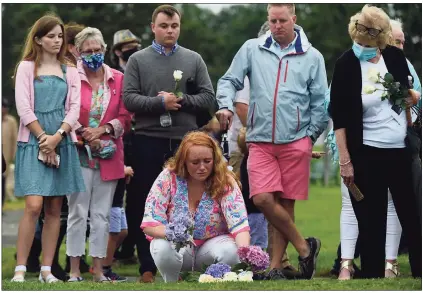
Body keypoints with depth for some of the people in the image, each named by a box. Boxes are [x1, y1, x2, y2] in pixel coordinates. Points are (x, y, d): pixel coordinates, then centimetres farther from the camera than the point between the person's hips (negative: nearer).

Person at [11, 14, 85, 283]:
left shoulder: (70, 72, 14)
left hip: (62, 143, 4)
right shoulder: (26, 67, 4)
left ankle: (46, 270, 5)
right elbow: (23, 107, -4)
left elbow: (74, 108, 5)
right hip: (34, 142, -4)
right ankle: (20, 269, -12)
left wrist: (57, 137, -10)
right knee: (34, 205, -15)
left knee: (54, 209, 2)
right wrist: (43, 138, -11)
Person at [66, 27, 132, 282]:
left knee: (102, 214, 6)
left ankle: (98, 270, 10)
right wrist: (86, 135, -12)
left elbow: (125, 117, 5)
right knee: (78, 212, -1)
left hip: (109, 155, 3)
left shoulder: (118, 79, 6)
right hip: (79, 153, -3)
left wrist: (103, 130, -10)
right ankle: (75, 270, 4)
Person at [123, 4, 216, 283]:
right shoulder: (138, 60, 4)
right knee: (146, 205, 3)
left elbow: (209, 99, 3)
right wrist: (160, 102, -16)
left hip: (184, 140, 1)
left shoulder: (194, 59, 8)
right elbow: (129, 99, -5)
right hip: (148, 140, -1)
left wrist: (181, 100, -12)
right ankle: (148, 266, 10)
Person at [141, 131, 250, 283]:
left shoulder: (226, 182, -12)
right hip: (177, 244, 0)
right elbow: (150, 224, -15)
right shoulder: (168, 178, -13)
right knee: (163, 249, -34)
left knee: (230, 251, -33)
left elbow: (240, 225, -22)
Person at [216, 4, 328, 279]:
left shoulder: (312, 57, 4)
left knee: (285, 204, 1)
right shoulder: (252, 49, 7)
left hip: (295, 142, -1)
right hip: (260, 141, 1)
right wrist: (226, 106, -10)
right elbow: (229, 81, 9)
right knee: (263, 199, -12)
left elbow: (320, 102, 7)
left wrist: (310, 136, 1)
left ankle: (276, 265, 10)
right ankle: (304, 247, 4)